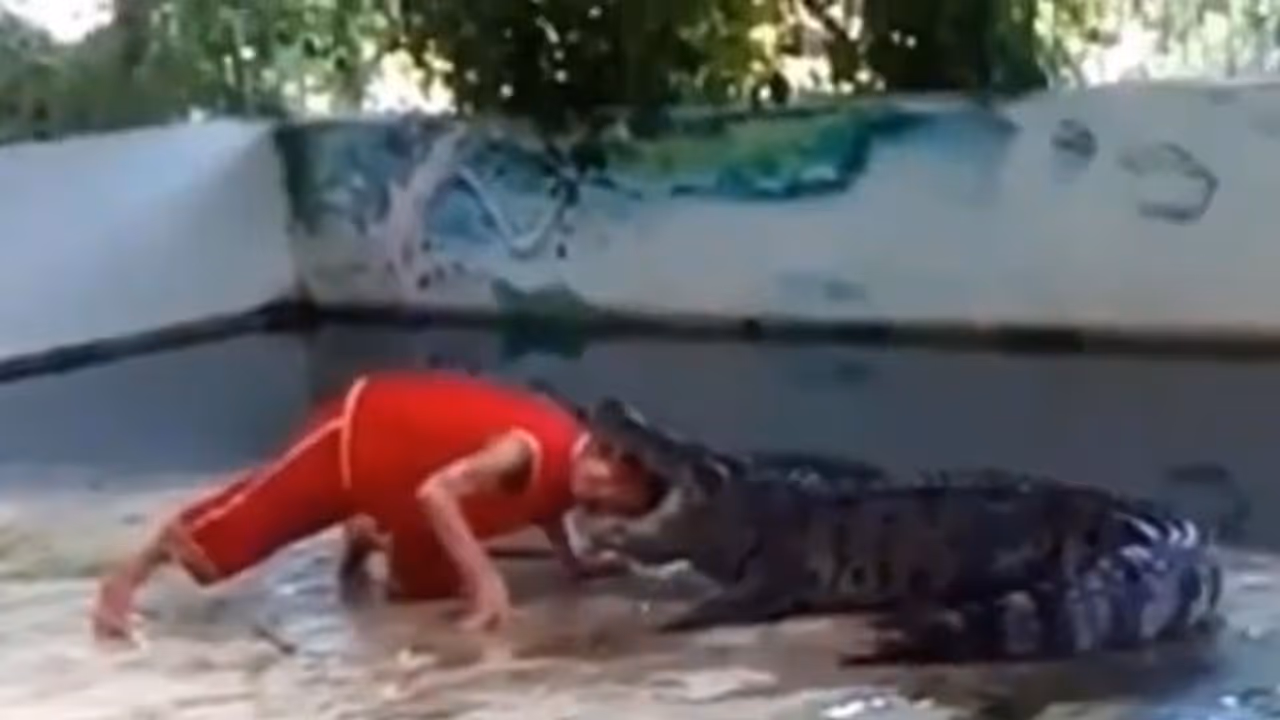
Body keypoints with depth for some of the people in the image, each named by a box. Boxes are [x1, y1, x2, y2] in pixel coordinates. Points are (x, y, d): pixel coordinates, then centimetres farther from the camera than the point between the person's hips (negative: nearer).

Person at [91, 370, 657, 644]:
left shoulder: (565, 467, -8)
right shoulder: (531, 448, -35)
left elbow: (541, 505, 16)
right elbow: (436, 493, -41)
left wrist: (576, 563, 6)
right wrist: (485, 579, -41)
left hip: (403, 464, 8)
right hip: (362, 431, -8)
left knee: (427, 583, 12)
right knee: (249, 517, -5)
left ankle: (369, 536, 42)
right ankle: (126, 578, 9)